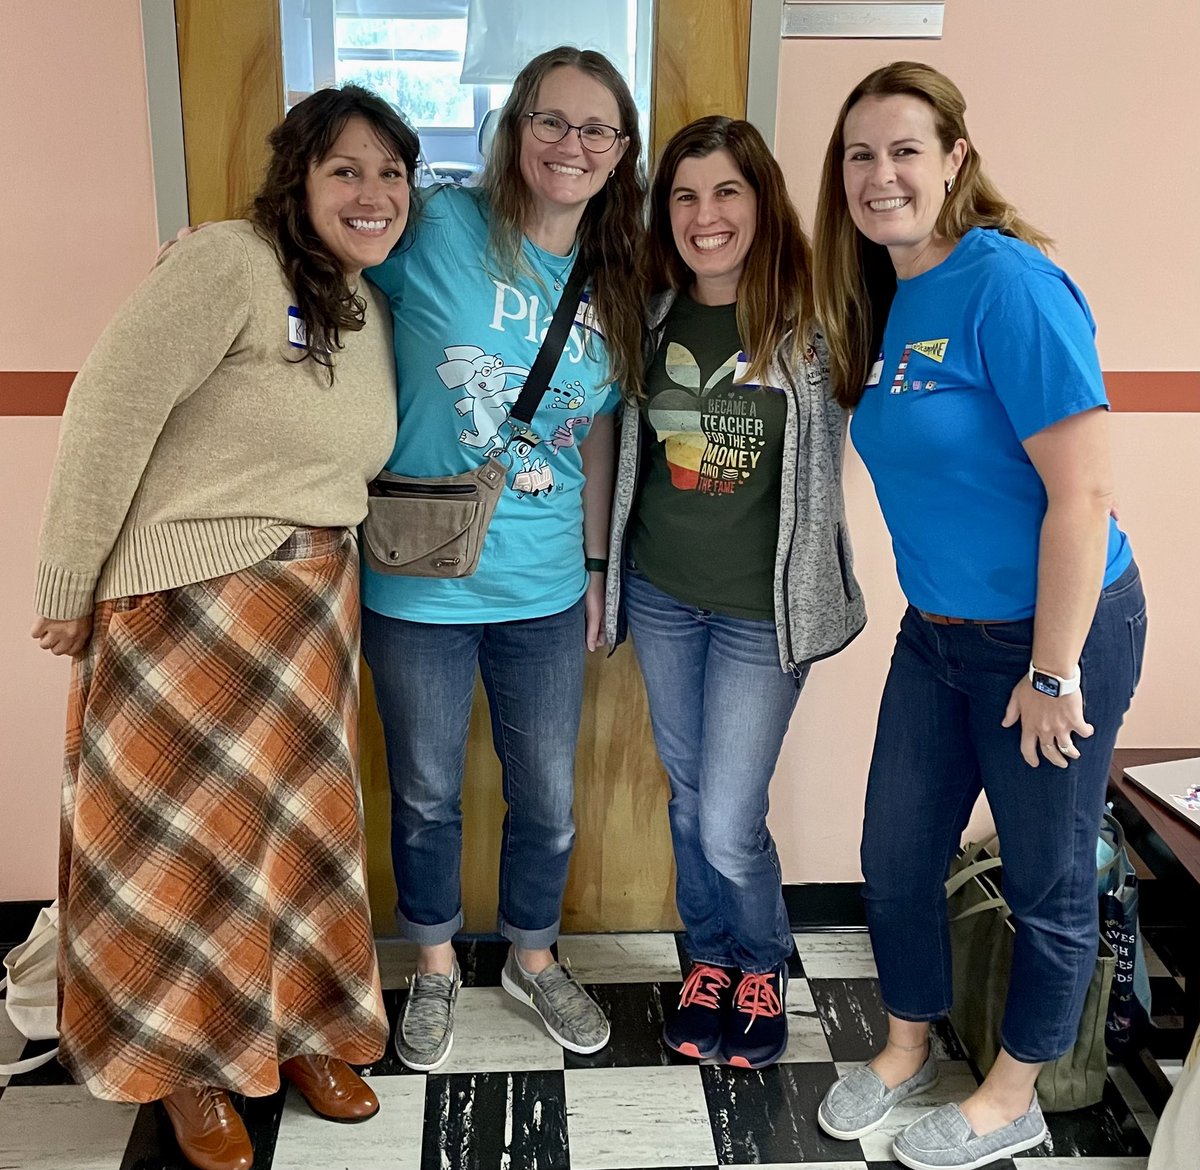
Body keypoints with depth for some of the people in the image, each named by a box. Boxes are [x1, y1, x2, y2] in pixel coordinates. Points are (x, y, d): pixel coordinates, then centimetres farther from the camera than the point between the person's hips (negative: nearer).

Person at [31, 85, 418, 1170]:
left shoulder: (374, 312, 10)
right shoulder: (232, 262, -16)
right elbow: (110, 410, -17)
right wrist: (69, 586, -14)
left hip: (314, 605, 7)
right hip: (185, 595, -7)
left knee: (305, 818, 14)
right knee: (188, 828, 6)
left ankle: (298, 1030, 35)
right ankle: (187, 1058, 28)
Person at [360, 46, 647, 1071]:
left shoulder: (614, 287, 3)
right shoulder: (440, 229, -12)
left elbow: (596, 434, 10)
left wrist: (595, 566, 12)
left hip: (545, 591, 3)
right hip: (419, 584, -3)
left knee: (549, 796, 16)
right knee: (427, 792, 15)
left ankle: (534, 957, 43)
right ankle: (436, 967, 41)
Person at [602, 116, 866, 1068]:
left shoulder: (814, 317, -12)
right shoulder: (653, 318, 1)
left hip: (763, 607, -4)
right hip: (660, 593, 4)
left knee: (729, 825, 0)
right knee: (688, 794, 17)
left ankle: (763, 966, 30)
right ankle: (710, 959, 39)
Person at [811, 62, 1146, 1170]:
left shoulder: (1007, 283, -21)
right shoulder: (891, 298, 4)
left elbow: (1082, 492, -24)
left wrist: (1054, 673, -19)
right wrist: (934, 607, 13)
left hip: (1055, 632, -7)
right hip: (938, 632, 8)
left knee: (1049, 881, 13)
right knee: (896, 857, 16)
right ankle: (908, 1047, 42)